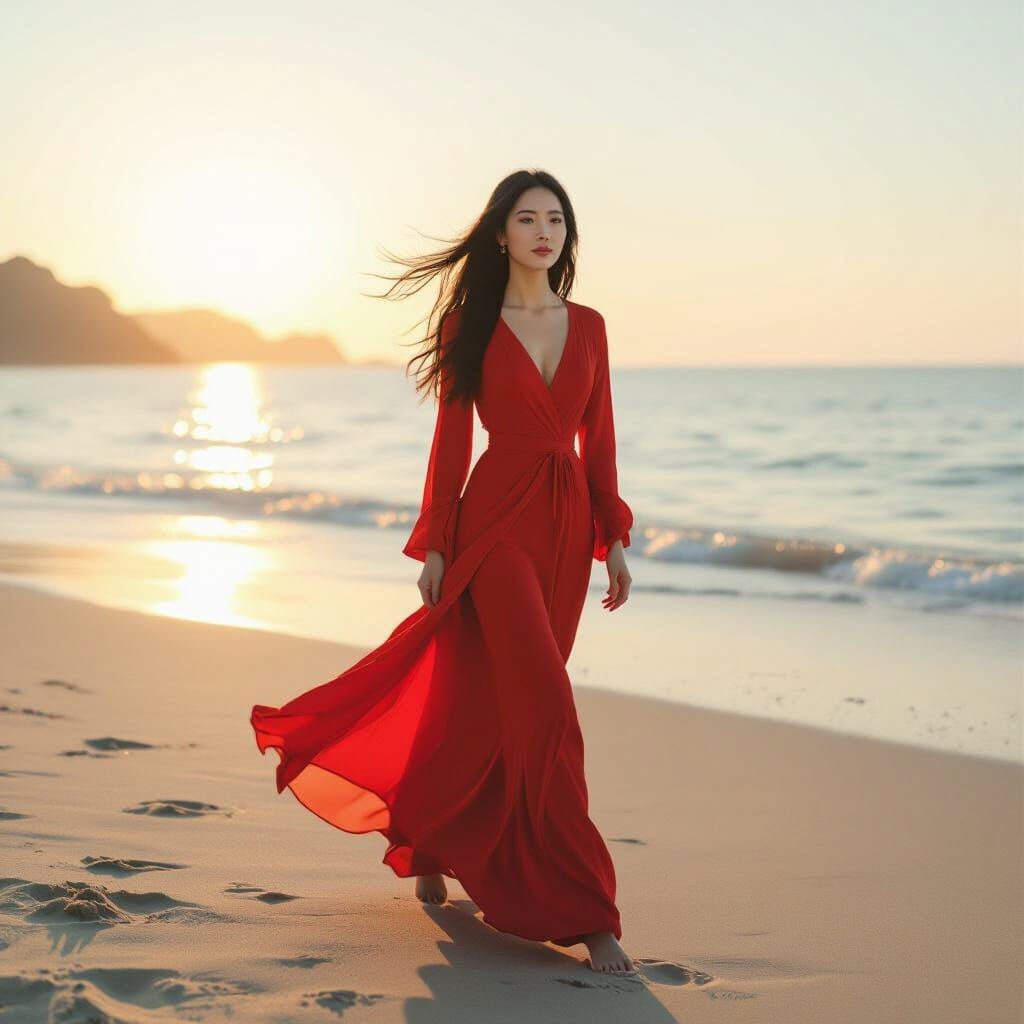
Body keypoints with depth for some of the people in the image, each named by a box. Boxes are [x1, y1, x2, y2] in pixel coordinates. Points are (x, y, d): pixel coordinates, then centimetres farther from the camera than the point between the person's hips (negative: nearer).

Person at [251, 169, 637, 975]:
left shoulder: (588, 326, 10)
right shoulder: (470, 324, -1)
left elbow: (599, 440, 11)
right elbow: (452, 440, -2)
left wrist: (614, 540, 6)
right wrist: (432, 545, -5)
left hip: (567, 523, 5)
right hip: (497, 519, -5)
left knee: (489, 703, 11)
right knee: (545, 706, -12)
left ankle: (427, 847, 33)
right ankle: (584, 909, -8)